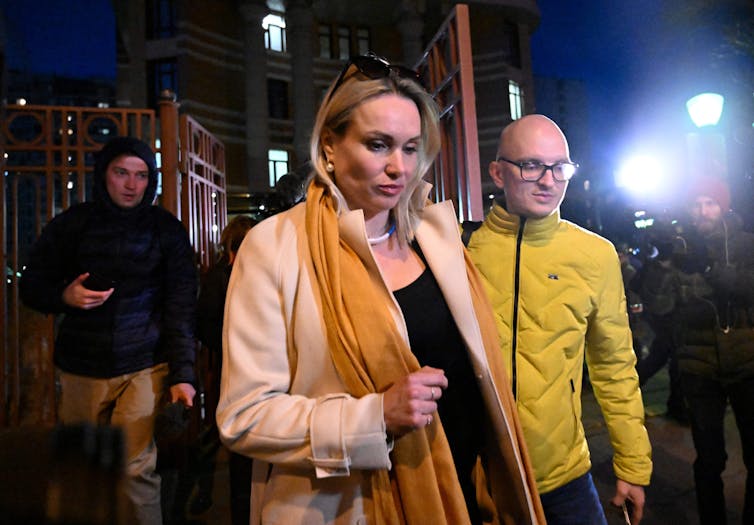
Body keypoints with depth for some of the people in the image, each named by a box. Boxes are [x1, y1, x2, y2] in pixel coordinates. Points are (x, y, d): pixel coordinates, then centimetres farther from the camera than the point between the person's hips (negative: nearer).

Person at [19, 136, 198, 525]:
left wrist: (182, 374, -12)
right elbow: (31, 286, 13)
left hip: (145, 367, -2)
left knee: (136, 469, -9)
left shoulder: (166, 229, 0)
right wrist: (64, 296, -11)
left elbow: (181, 306, -4)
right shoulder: (72, 223, 5)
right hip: (81, 368, 3)